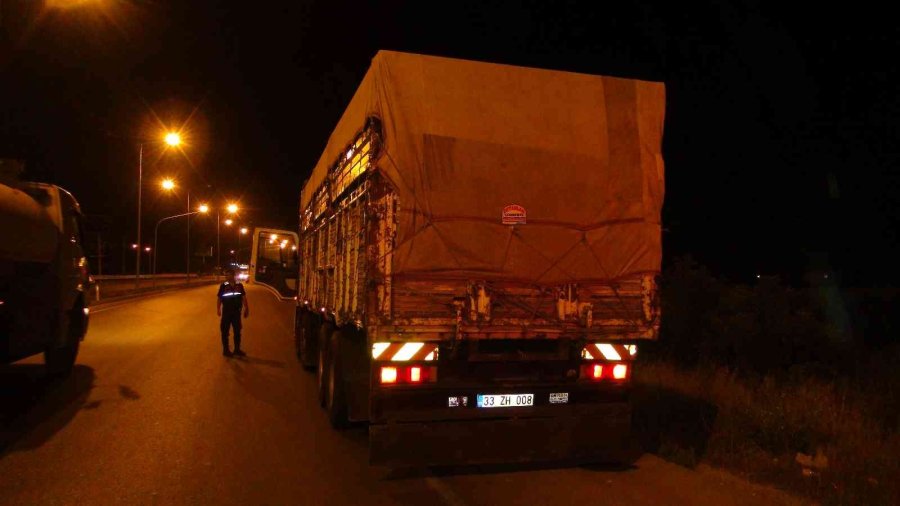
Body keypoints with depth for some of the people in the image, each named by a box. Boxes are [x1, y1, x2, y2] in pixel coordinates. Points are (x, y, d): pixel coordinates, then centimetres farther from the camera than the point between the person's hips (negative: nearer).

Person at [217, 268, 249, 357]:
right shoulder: (223, 286, -6)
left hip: (236, 312, 2)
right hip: (226, 312, -2)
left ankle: (237, 349, 21)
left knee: (237, 331, 10)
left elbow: (244, 298, 6)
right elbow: (219, 299, -4)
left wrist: (246, 309, 5)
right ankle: (225, 350, 14)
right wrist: (218, 309, -13)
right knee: (225, 332, 4)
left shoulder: (239, 285, 0)